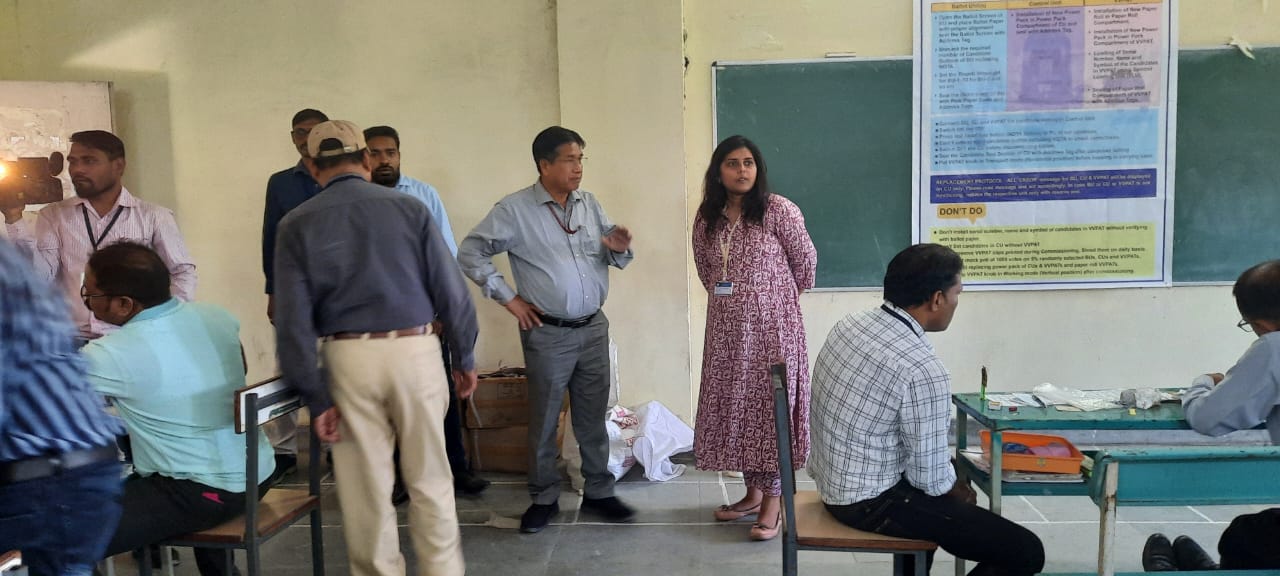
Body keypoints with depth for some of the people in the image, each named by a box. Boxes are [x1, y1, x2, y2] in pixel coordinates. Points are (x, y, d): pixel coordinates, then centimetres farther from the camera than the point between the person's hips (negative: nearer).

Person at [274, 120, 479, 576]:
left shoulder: (296, 225, 2)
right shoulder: (409, 209, 0)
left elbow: (293, 322, -3)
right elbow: (452, 293, -1)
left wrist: (316, 398, 0)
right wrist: (464, 358, 10)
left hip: (348, 359, 0)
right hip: (415, 351, 0)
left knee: (367, 488, 12)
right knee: (429, 480, 13)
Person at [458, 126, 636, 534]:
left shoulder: (590, 205, 8)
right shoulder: (514, 210, -6)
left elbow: (612, 256, 14)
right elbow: (470, 252, -4)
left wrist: (619, 249, -10)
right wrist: (506, 297, -6)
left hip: (594, 328, 4)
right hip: (547, 334, -4)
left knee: (593, 417, 12)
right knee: (544, 420, 7)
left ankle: (598, 492, 25)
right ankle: (544, 499, 22)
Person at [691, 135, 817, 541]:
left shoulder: (778, 210, -9)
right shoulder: (706, 218, 5)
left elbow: (806, 262, 0)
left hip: (772, 327, -5)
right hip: (727, 329, 5)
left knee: (771, 405, 0)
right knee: (735, 406, 10)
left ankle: (773, 503, 10)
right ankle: (752, 492, 25)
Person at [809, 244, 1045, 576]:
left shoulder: (849, 325, -1)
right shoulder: (923, 370, -26)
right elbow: (930, 477, -20)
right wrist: (959, 493, 3)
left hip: (832, 480, 9)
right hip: (871, 502, -9)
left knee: (955, 476, 34)